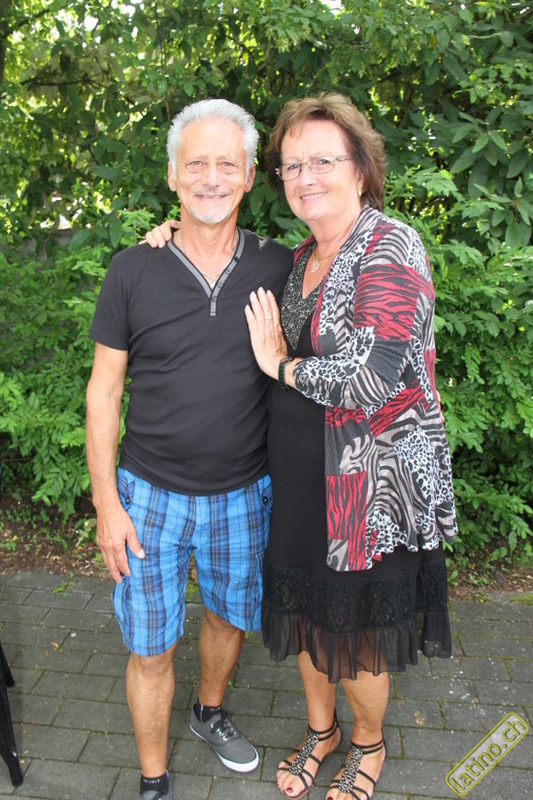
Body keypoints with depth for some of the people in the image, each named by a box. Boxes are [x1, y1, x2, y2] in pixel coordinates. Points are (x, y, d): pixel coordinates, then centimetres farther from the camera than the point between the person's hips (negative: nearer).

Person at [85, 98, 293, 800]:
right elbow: (103, 391, -5)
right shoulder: (133, 270, -9)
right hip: (151, 492, -2)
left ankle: (210, 712, 53)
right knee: (151, 648, 10)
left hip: (244, 492, 2)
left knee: (230, 615, 22)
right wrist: (107, 504, -7)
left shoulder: (279, 268, -5)